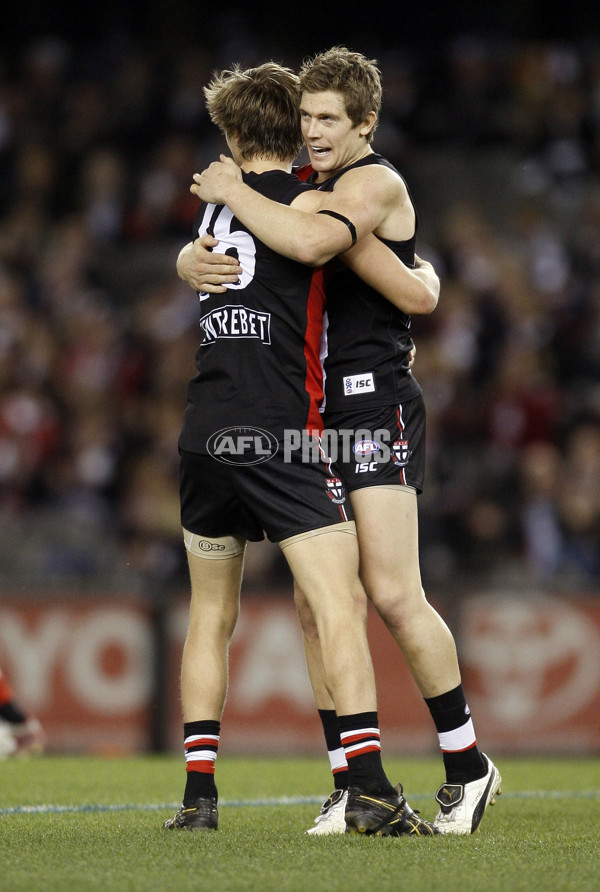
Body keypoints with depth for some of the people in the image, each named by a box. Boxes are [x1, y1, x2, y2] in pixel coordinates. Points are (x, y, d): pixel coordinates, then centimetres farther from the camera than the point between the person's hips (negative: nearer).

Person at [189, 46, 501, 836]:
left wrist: (231, 191, -15)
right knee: (315, 603, 3)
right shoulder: (310, 186, 19)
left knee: (393, 594, -13)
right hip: (316, 414, 8)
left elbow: (309, 243, -28)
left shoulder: (375, 183, -8)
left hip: (376, 405, -8)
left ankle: (468, 764, -2)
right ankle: (350, 785, 7)